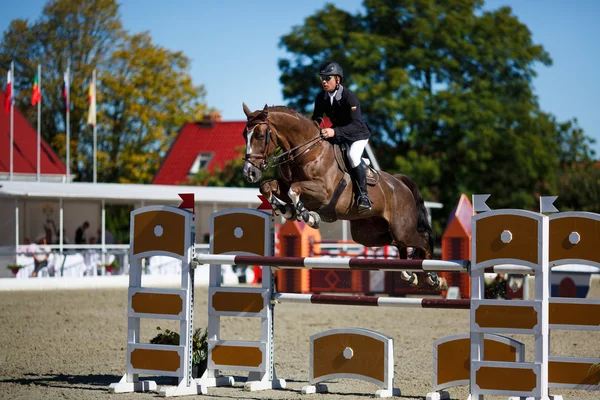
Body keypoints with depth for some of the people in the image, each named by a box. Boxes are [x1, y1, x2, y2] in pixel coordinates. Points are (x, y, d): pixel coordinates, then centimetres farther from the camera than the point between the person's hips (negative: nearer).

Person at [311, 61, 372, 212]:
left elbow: (356, 125, -36)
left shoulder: (349, 97, -27)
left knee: (353, 156, -33)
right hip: (338, 134, 7)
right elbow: (316, 118, 7)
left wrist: (335, 132, -48)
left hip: (358, 134, -7)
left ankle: (363, 194, -22)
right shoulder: (321, 98, -7)